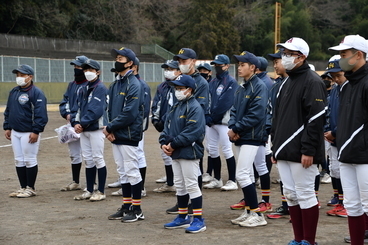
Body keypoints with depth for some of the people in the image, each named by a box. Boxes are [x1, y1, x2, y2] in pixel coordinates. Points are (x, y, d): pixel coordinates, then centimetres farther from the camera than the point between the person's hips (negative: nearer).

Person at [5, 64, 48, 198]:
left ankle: (30, 188, 9)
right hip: (15, 132, 8)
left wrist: (36, 131, -20)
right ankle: (23, 187, 20)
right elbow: (8, 111, 20)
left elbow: (41, 114, -16)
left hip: (29, 134, -8)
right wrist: (7, 127, 13)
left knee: (30, 160, 0)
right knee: (19, 160, 11)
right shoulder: (13, 92, 13)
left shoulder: (36, 93, -12)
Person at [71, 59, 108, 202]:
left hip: (96, 129, -8)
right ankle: (89, 191, 19)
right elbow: (77, 108, 13)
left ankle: (101, 192, 3)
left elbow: (96, 110, -19)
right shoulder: (84, 89, 16)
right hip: (83, 130, 8)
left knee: (98, 159, -3)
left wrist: (82, 124, -18)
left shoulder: (100, 88, -9)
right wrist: (75, 123, -4)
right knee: (88, 160, 11)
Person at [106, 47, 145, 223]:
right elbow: (111, 109, 14)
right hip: (116, 136, 9)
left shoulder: (134, 85, -14)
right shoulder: (115, 84, 13)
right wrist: (110, 130, -3)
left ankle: (137, 210, 6)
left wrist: (110, 127, -15)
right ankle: (126, 207, 23)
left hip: (129, 136, -9)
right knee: (123, 172, 14)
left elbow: (129, 114, -21)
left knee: (132, 172, -2)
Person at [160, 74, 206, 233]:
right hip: (175, 154, 9)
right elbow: (167, 127, 15)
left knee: (192, 185, -6)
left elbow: (192, 131, -23)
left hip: (189, 153, -9)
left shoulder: (194, 108, -14)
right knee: (179, 186, 15)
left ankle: (198, 220, 0)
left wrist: (173, 144, -20)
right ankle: (182, 217, 26)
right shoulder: (176, 107, 15)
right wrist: (164, 143, -2)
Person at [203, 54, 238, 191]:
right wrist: (207, 116, -3)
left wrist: (212, 117, -16)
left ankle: (232, 181, -1)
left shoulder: (231, 82, -7)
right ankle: (217, 179, 19)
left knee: (226, 150, -7)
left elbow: (225, 103, -16)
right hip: (210, 122, 8)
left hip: (223, 121, -8)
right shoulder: (212, 83, 17)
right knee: (212, 149, 9)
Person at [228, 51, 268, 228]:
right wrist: (232, 127, -4)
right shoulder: (241, 88, 15)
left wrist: (237, 129, -15)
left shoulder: (259, 87, -13)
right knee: (246, 175, 12)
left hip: (251, 138, -9)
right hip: (239, 138, 9)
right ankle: (249, 212, 19)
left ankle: (257, 215, -7)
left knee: (242, 175, -12)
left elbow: (256, 115, -20)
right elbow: (234, 110, 15)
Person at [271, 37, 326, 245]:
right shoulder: (288, 82, 18)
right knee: (291, 194, 11)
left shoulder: (312, 82, -10)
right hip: (285, 151, 9)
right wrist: (276, 147, 19)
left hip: (301, 152, -9)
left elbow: (316, 118, -17)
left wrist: (309, 150, -21)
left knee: (305, 194, -3)